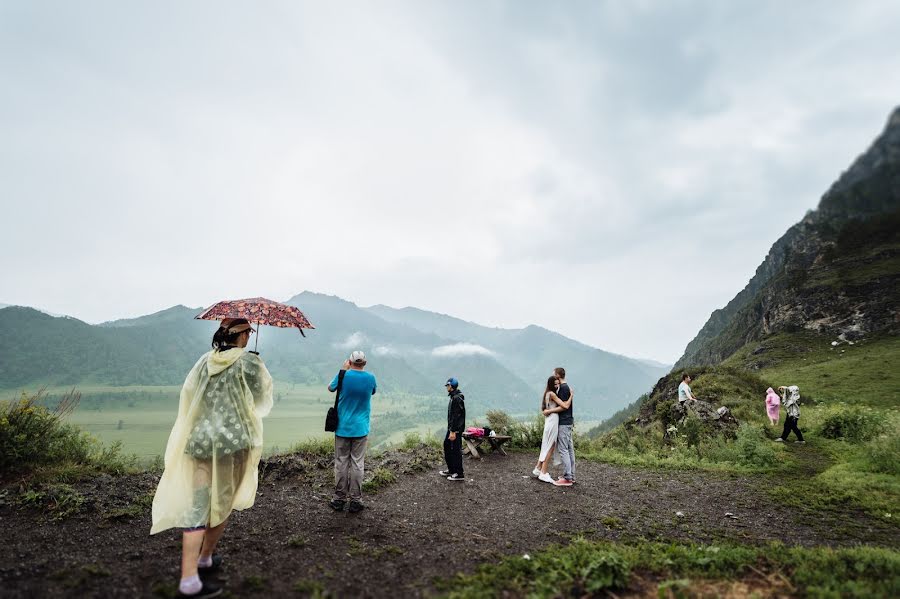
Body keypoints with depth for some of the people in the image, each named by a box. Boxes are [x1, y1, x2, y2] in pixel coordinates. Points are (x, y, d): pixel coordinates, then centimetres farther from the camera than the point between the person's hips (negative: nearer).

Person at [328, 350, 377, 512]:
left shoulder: (343, 376, -9)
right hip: (361, 429, 0)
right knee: (358, 464, 5)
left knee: (341, 463, 9)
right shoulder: (370, 378, -6)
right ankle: (355, 501, 8)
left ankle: (339, 499, 16)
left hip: (342, 427, 0)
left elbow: (330, 388, 11)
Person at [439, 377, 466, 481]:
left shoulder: (457, 398, -20)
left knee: (456, 450, -3)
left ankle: (459, 474, 5)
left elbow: (456, 416, -24)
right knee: (447, 446, 17)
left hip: (456, 429, -11)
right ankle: (451, 470, 27)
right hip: (452, 428, 11)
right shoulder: (454, 397, 13)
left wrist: (453, 432, -24)